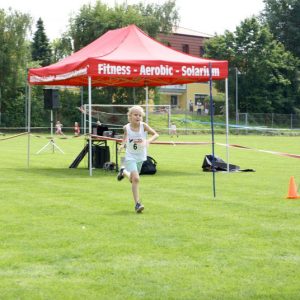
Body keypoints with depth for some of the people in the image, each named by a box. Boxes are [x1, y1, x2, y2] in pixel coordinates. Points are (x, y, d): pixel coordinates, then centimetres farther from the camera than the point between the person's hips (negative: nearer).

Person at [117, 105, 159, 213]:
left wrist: (148, 141, -30)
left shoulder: (143, 125, -13)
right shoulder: (126, 127, -10)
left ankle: (124, 171, 52)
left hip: (141, 157, 2)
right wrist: (122, 144, -6)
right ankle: (137, 203, -9)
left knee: (133, 180, 17)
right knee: (136, 179, -19)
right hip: (130, 157, -2)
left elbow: (156, 134, -13)